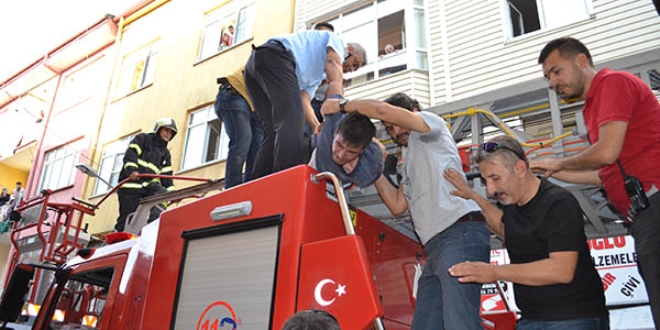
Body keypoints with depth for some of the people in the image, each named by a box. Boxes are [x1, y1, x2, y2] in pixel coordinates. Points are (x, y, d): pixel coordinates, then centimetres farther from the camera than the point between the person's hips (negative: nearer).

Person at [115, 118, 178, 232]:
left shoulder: (165, 153, 27)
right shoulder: (142, 138, 12)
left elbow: (166, 175, 18)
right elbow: (130, 154, -5)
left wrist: (172, 192, 2)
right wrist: (131, 170, -25)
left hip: (150, 185, 4)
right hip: (131, 184, -4)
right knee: (127, 218, -8)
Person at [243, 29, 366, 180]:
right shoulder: (336, 41, 15)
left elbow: (303, 101, 19)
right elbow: (335, 84, -2)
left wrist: (317, 127, 2)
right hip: (273, 56, -9)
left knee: (274, 130, 5)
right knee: (292, 120, -20)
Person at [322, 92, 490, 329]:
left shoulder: (433, 123, 10)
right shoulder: (409, 163, 31)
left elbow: (382, 109, -4)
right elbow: (397, 206, 23)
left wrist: (341, 105, 9)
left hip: (460, 232, -9)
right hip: (436, 246, 9)